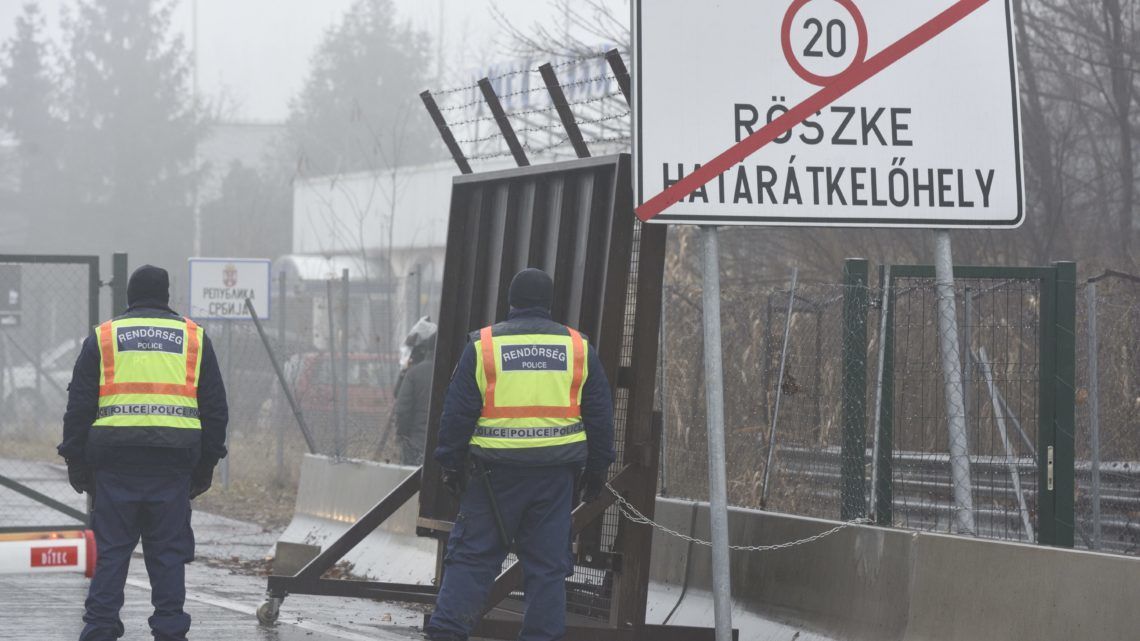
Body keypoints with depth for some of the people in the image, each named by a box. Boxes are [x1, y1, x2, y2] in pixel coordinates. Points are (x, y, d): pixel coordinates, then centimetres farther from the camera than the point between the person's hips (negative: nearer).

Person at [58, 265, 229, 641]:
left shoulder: (103, 338, 8)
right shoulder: (194, 338, 12)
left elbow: (78, 406, 7)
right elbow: (216, 408, 13)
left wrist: (76, 463, 11)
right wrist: (206, 465, 18)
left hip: (115, 459, -1)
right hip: (174, 462, 1)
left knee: (111, 549, 3)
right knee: (168, 550, 5)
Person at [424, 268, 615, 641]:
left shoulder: (483, 346, 0)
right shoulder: (578, 349, 7)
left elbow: (457, 413, 1)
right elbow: (600, 415, 11)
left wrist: (451, 464, 9)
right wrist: (597, 469, 19)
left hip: (497, 470, -1)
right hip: (556, 473, 2)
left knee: (472, 554, 3)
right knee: (548, 563, 7)